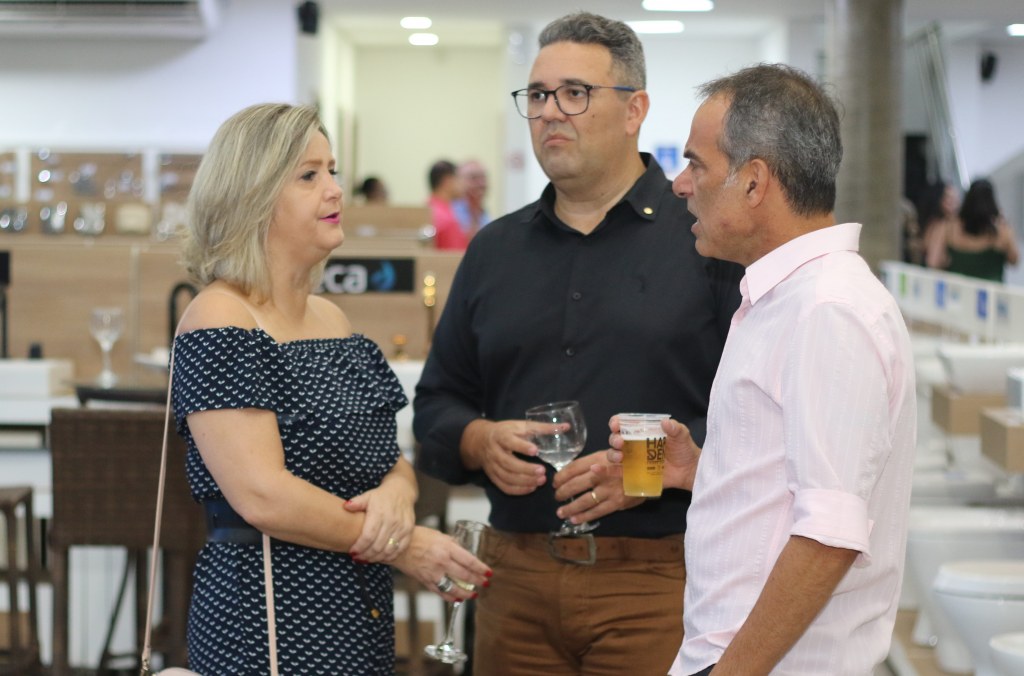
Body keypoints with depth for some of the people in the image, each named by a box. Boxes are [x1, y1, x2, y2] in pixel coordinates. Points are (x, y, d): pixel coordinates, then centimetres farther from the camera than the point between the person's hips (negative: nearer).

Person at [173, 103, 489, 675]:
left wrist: (398, 490, -8)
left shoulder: (332, 318, 12)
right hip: (271, 623, -8)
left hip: (364, 614, 8)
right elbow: (262, 495, -21)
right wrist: (406, 547, -14)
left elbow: (388, 454, 16)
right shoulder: (221, 321, -13)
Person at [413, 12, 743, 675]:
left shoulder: (708, 237, -2)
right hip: (516, 578, 4)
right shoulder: (494, 249, 14)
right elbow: (437, 403, 18)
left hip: (657, 583, -4)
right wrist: (480, 441, -3)